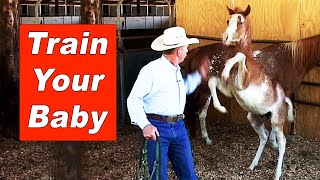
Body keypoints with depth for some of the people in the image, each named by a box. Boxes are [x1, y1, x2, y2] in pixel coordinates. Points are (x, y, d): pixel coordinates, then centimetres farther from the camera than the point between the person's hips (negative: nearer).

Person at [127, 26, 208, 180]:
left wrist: (199, 75, 27)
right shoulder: (151, 70, -13)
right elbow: (134, 99, -14)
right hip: (157, 128, -7)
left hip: (178, 127, 7)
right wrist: (145, 125, -24)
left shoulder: (176, 70, 15)